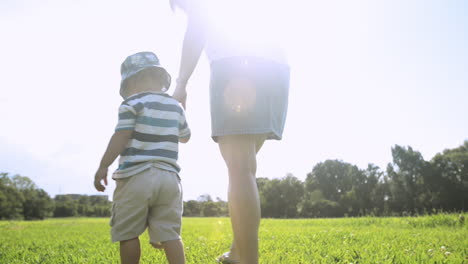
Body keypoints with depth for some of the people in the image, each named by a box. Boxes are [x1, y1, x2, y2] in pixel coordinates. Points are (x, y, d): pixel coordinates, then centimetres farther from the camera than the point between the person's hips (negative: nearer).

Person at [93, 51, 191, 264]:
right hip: (169, 177, 5)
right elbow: (185, 137, 28)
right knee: (169, 233, 4)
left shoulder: (132, 103, -2)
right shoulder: (175, 106, 15)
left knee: (128, 232, 6)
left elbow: (121, 137, -11)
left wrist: (103, 166, -8)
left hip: (135, 176, -4)